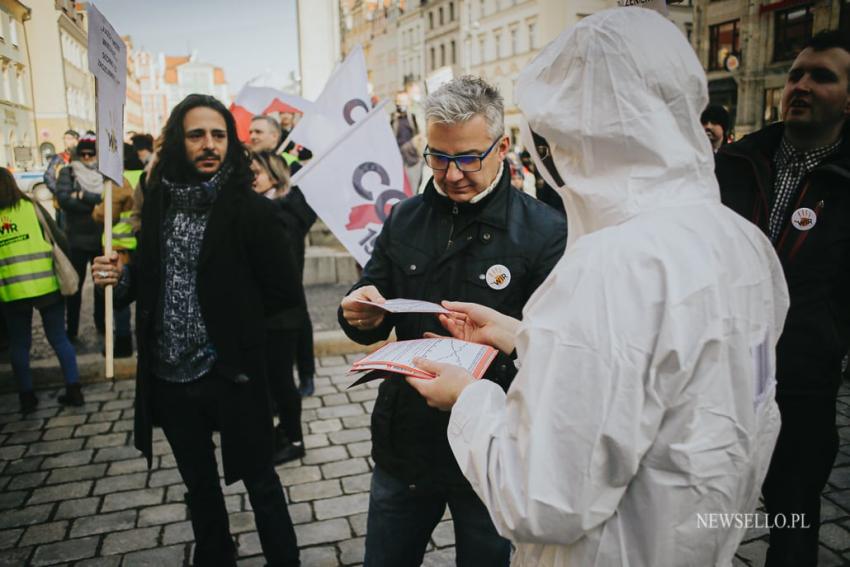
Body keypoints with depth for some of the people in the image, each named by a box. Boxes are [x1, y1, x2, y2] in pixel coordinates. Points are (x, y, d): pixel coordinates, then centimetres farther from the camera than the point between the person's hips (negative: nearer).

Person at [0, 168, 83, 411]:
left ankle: (26, 396, 21)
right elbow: (61, 241, 0)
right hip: (46, 285, 0)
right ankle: (74, 391, 12)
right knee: (59, 339, 11)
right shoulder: (31, 206, 0)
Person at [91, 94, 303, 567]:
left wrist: (240, 338, -6)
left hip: (230, 374, -5)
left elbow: (286, 299, -12)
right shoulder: (158, 202, 1)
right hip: (170, 377, 5)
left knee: (259, 480, 12)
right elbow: (149, 281, 12)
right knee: (199, 483, 24)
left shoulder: (252, 210, -14)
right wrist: (120, 277, -7)